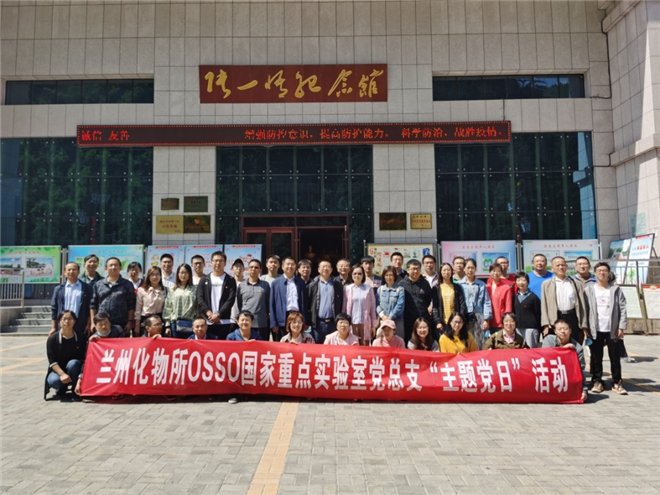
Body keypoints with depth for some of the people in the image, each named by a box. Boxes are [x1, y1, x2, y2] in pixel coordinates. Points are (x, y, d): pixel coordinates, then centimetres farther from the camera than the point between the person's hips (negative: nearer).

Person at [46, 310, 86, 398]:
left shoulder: (79, 338, -5)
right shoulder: (52, 339, -8)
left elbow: (83, 359, -4)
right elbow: (52, 361, -12)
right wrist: (62, 374, -27)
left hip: (74, 371, 1)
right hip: (58, 370, 0)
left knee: (73, 363, -35)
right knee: (54, 381, -35)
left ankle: (76, 390, -12)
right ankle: (62, 388, 4)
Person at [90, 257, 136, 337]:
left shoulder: (127, 285, 4)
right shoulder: (98, 284, 10)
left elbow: (131, 306, 1)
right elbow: (93, 305, 11)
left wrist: (130, 322, -5)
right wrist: (93, 322, 4)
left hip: (121, 325, -2)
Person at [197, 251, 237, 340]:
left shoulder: (230, 280, 7)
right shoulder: (204, 280, 12)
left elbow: (230, 300, -3)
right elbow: (200, 299, 2)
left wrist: (218, 314, -13)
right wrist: (209, 314, -11)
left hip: (224, 322, -1)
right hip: (206, 322, 1)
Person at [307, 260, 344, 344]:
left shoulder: (337, 285, 4)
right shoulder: (313, 285, 3)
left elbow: (342, 303, 4)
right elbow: (308, 303, 3)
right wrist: (309, 321, -1)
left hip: (333, 322, 0)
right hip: (318, 323, 0)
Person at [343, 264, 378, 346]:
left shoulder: (368, 289, 2)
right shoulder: (347, 288, 3)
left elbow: (373, 307, 5)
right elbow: (344, 307, 7)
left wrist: (374, 324, 3)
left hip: (365, 323, 0)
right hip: (351, 323, 0)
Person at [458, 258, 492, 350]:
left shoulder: (481, 285, 9)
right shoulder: (459, 284, 6)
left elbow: (486, 302, 6)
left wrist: (486, 319, -2)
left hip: (478, 317, 1)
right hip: (463, 317, -1)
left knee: (479, 345, 0)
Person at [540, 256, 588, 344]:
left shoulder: (575, 283, 11)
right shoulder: (546, 284, 8)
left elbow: (581, 305, 9)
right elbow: (544, 306, 3)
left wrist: (584, 325, 3)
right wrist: (546, 325, -7)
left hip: (573, 319, 1)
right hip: (555, 320, -1)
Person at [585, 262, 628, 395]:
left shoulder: (616, 289, 6)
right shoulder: (589, 289, 5)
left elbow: (622, 309, 2)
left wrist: (622, 327, -5)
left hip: (612, 329, 0)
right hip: (595, 330, 0)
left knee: (615, 357, 5)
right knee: (596, 358, 5)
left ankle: (617, 382, 14)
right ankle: (597, 381, 13)